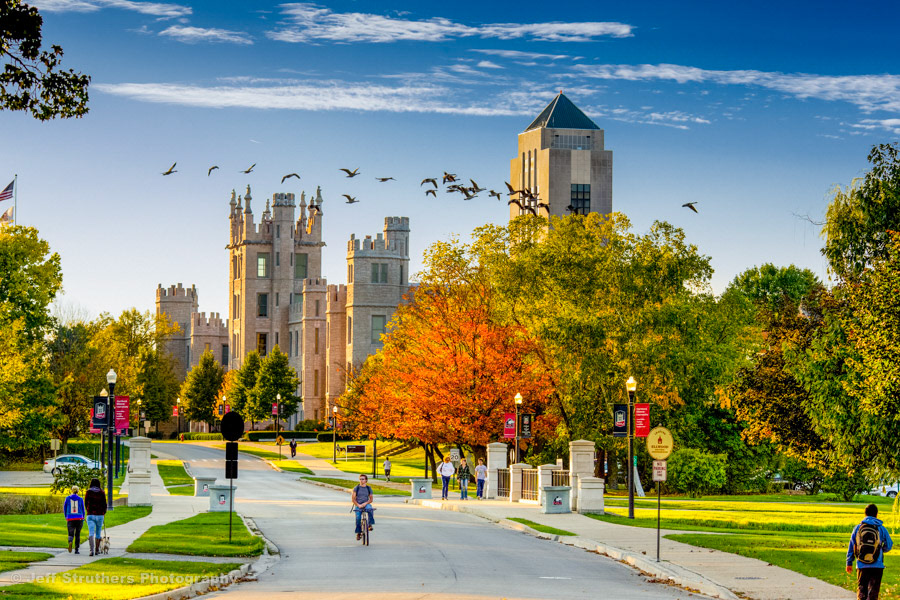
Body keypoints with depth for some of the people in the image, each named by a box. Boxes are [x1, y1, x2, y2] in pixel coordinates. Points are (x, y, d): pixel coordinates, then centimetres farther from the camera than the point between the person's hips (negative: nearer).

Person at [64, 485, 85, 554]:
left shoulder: (68, 498, 2)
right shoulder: (80, 499, 2)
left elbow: (64, 509, 7)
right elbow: (83, 510, 5)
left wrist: (66, 517, 21)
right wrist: (82, 521, 15)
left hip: (70, 519, 0)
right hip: (79, 519, 0)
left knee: (71, 534, 2)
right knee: (77, 534, 14)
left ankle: (70, 542, -33)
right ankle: (76, 550, 10)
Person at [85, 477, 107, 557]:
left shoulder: (88, 492, 0)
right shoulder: (101, 492, -2)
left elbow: (86, 503, 9)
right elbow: (104, 503, -1)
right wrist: (104, 512, 17)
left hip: (90, 515, 0)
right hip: (99, 514, 0)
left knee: (91, 533, -7)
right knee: (98, 532, 15)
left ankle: (92, 549, -25)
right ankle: (97, 550, 23)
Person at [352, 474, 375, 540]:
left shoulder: (368, 488, 7)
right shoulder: (356, 488, 3)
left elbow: (371, 499, 6)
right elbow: (353, 498, -1)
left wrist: (365, 503, -13)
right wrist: (358, 505, -15)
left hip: (366, 504, 0)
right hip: (358, 505, 0)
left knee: (370, 509, -35)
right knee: (358, 518, -21)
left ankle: (370, 524, -24)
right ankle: (358, 533, -3)